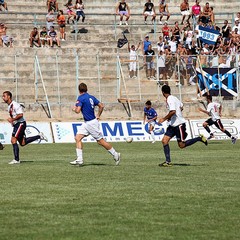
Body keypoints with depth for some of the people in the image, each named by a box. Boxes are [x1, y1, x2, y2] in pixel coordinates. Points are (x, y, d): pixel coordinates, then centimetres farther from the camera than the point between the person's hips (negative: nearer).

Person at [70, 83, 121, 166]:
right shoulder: (91, 97, 7)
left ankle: (115, 155, 12)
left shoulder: (81, 98, -16)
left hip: (92, 123, -9)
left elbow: (78, 111, -25)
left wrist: (74, 109, -3)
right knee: (77, 138, 1)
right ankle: (79, 160, -5)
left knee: (101, 141, 0)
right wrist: (98, 115, 18)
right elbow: (101, 106, 8)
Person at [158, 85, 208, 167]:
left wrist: (164, 119, -19)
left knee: (182, 145, -4)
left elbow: (173, 112, -29)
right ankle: (168, 161, 1)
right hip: (172, 125, 10)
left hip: (179, 124, -10)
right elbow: (181, 107, 23)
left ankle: (200, 138, 7)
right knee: (164, 140, 0)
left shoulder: (170, 99, -18)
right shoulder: (174, 98, 11)